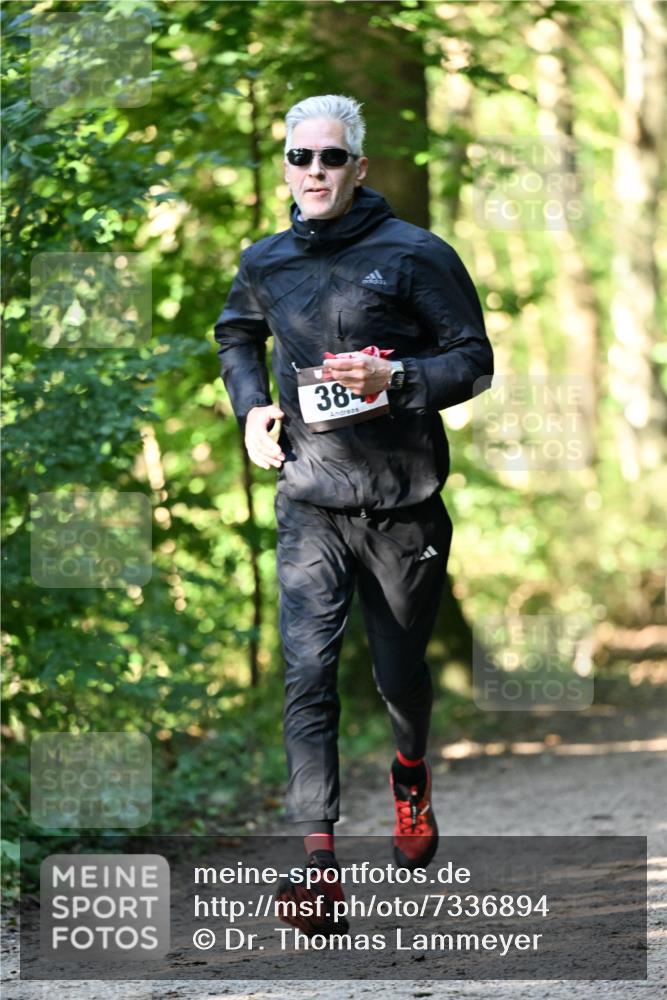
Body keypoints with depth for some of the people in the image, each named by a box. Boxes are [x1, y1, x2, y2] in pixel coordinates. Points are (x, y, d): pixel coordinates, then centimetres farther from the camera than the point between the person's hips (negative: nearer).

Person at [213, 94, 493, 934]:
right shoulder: (265, 264, 7)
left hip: (403, 505, -2)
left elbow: (474, 360, -5)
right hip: (309, 504, 2)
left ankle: (411, 770, 46)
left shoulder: (415, 256, -6)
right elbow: (236, 336, 28)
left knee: (399, 669, 12)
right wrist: (250, 407, 9)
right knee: (308, 670, -12)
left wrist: (395, 379, -21)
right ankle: (317, 852, -16)